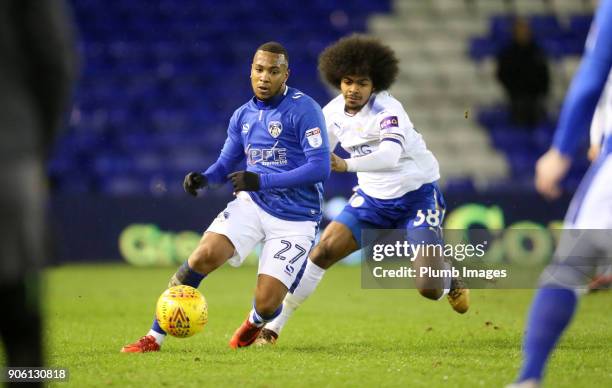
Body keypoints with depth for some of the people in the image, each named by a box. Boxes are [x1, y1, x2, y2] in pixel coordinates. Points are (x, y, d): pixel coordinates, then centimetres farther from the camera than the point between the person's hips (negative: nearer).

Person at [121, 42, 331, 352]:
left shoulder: (304, 110, -12)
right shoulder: (242, 116, 8)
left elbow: (320, 168, -19)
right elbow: (225, 165, 17)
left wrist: (261, 180, -24)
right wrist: (203, 178, -8)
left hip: (295, 219, -4)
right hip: (252, 203, 4)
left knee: (266, 304, -10)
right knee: (204, 256, -21)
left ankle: (254, 323, 31)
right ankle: (155, 337, -11)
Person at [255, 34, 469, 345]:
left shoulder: (387, 110, -24)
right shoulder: (333, 112, -4)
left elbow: (391, 154, -43)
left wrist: (347, 165, -58)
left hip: (417, 194, -5)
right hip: (373, 198, 5)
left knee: (429, 289, -13)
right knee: (323, 251, -10)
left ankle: (450, 281, 27)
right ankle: (272, 326, -2)